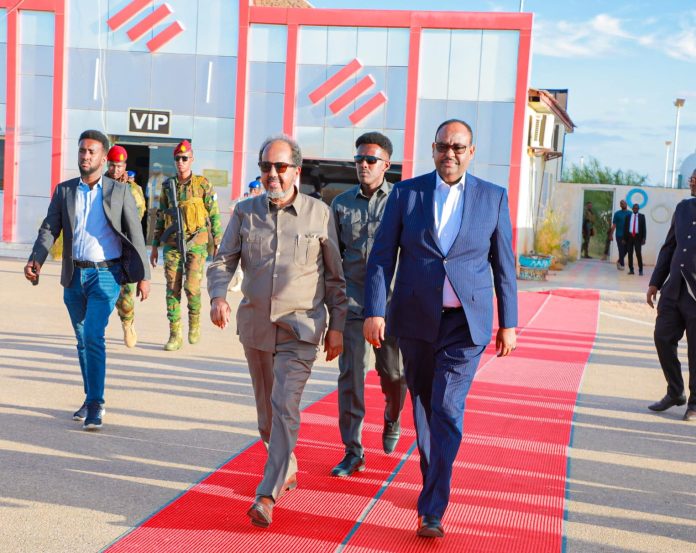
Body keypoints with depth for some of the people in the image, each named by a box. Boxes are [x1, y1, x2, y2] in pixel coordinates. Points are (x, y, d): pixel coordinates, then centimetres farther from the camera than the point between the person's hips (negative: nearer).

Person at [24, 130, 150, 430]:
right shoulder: (64, 190, 7)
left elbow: (135, 234, 0)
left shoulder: (119, 192, -1)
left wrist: (143, 275, -2)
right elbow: (49, 229, 3)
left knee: (94, 337, -16)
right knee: (83, 341, 13)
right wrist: (35, 260, -14)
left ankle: (95, 405, -9)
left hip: (105, 274, -4)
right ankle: (91, 400, 25)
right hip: (74, 276, 4)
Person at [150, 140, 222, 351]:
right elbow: (160, 217, 14)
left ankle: (195, 322, 17)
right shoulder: (168, 185, 9)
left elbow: (214, 215, 0)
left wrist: (217, 244, -4)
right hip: (172, 244, 3)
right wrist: (154, 246, 12)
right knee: (173, 289, 0)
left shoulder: (203, 184, 0)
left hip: (196, 244, -3)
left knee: (192, 287, -10)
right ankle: (175, 335, 5)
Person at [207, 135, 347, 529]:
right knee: (267, 409, 16)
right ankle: (287, 469, 40)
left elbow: (335, 276, 2)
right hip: (255, 324, 4)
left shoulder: (319, 213, -3)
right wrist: (218, 296, -17)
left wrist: (337, 326, 1)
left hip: (300, 328, -4)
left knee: (285, 407, -15)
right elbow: (223, 261, 3)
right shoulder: (245, 212, 2)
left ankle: (267, 495, -12)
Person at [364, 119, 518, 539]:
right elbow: (382, 255, -1)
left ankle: (432, 510, -6)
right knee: (423, 404, 15)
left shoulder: (493, 197, 2)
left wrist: (508, 323, 4)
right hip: (416, 320, 2)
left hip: (466, 323, -2)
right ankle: (435, 480, 37)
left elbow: (503, 264, 5)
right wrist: (375, 311, -10)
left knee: (448, 410, -10)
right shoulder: (406, 193, 1)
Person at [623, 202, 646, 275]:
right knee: (630, 254, 2)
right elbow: (625, 227, 9)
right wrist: (624, 238, 3)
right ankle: (631, 270, 7)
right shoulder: (628, 216, 10)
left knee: (638, 254, -5)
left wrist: (644, 238, -6)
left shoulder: (642, 216, 6)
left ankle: (640, 270, 1)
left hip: (638, 237, -2)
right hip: (629, 236, 2)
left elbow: (644, 228, 2)